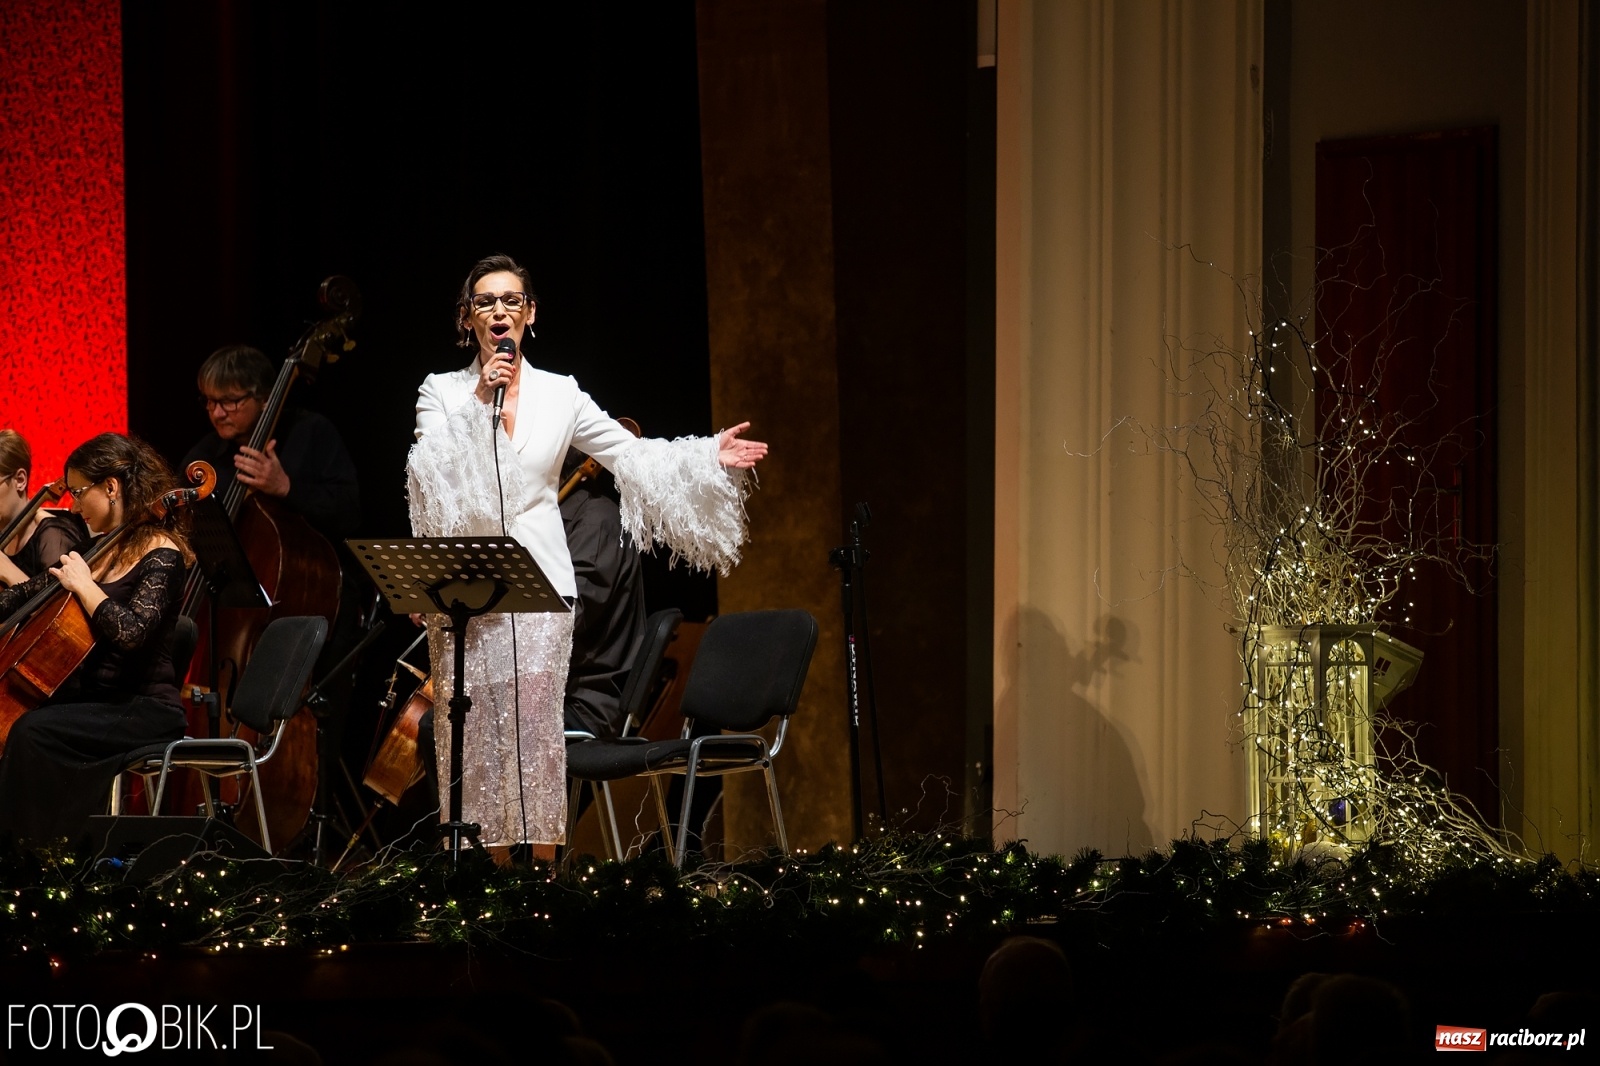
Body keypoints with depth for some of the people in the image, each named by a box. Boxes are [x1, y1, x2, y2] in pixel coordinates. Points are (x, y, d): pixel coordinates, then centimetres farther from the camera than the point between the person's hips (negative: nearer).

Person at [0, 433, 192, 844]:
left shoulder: (161, 555, -10)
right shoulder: (104, 551, 16)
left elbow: (130, 631, -27)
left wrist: (83, 584, -17)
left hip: (145, 710, -8)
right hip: (94, 698, 8)